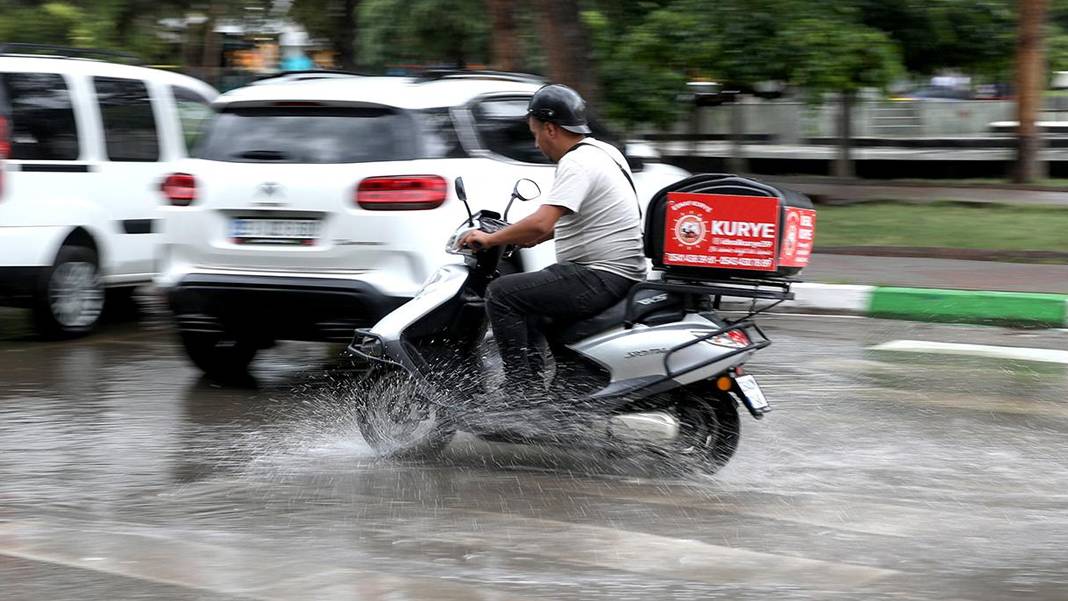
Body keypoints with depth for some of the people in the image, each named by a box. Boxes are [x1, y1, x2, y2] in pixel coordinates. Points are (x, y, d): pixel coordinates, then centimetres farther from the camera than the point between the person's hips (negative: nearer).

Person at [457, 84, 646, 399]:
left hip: (601, 279, -11)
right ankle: (531, 383, 24)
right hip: (620, 274, 11)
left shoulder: (577, 163, -17)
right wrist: (530, 237, 27)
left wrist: (491, 239, -14)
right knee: (526, 290, 26)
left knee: (501, 293, -12)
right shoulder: (603, 151, 14)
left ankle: (522, 388, -13)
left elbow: (541, 224, -27)